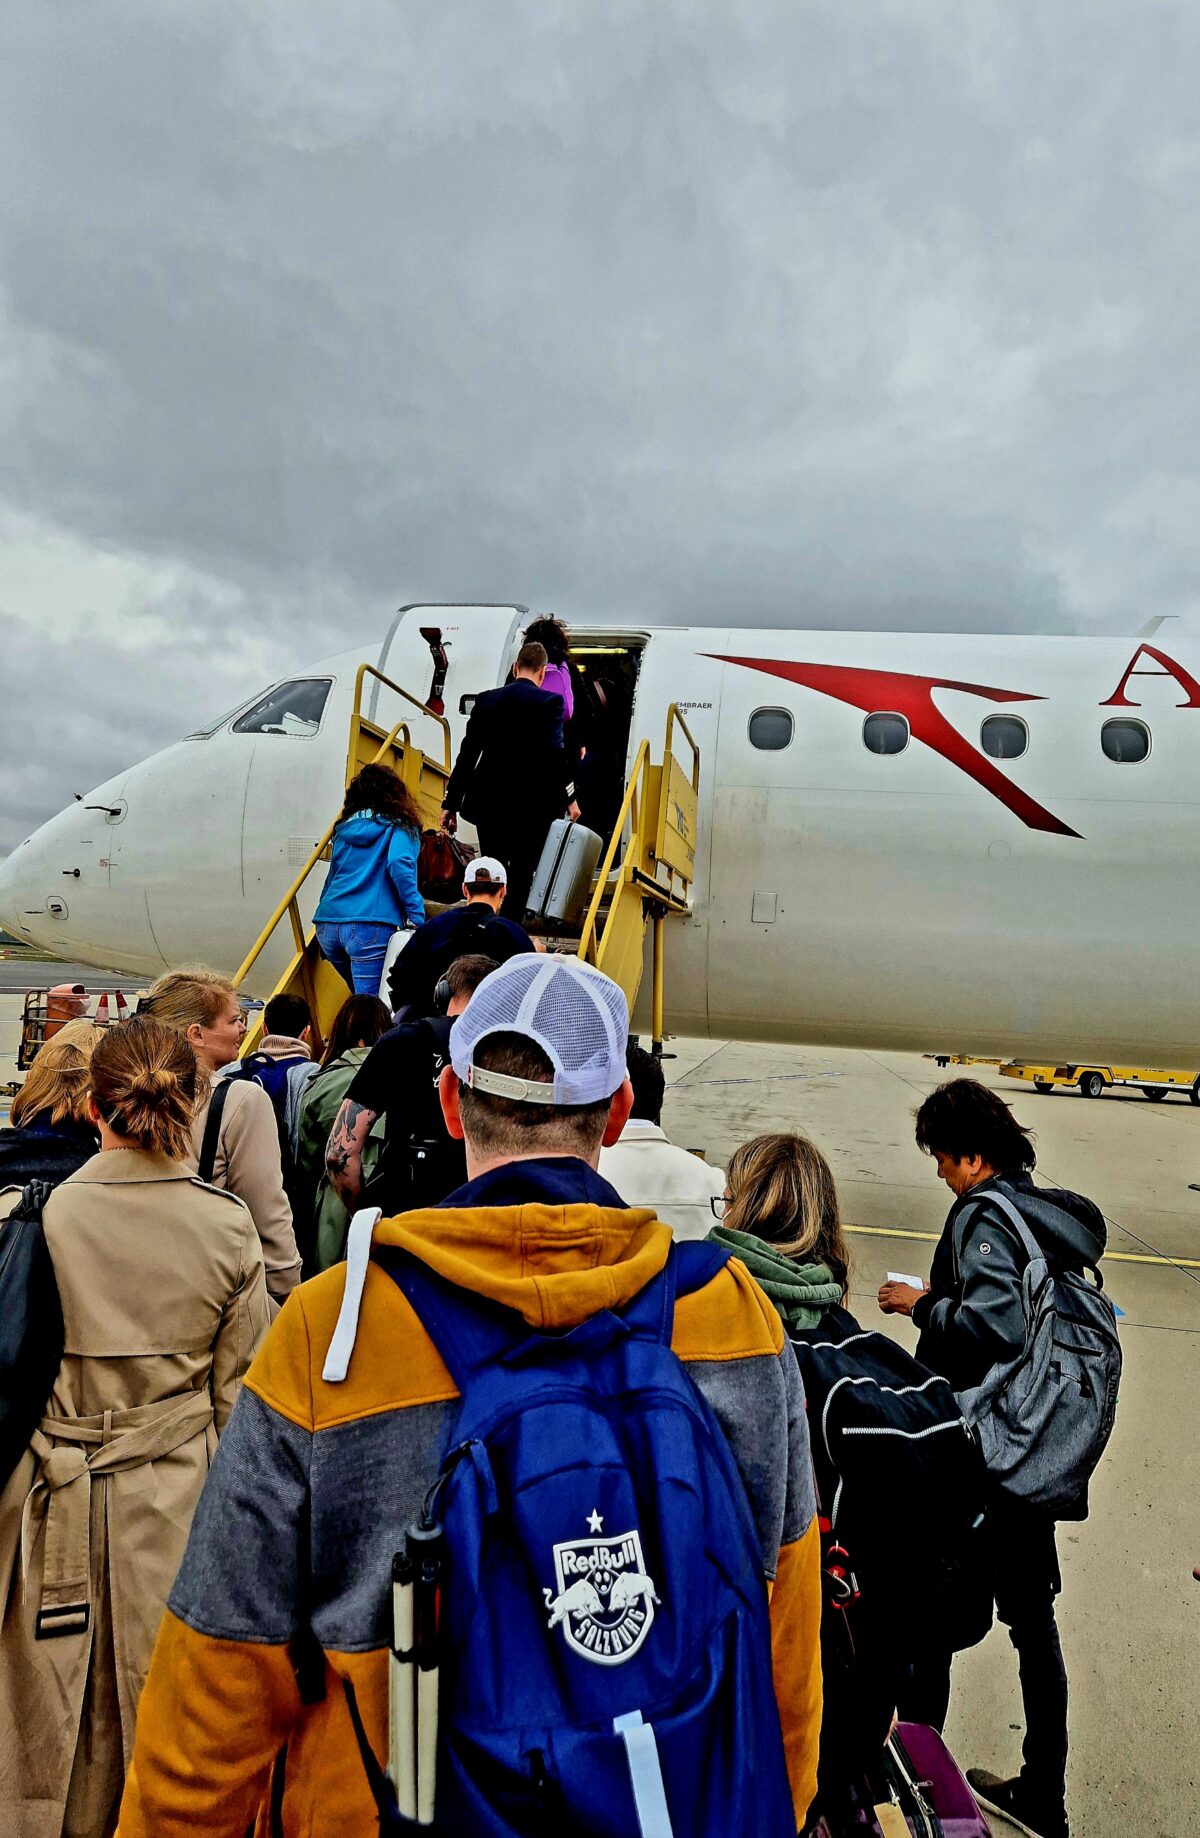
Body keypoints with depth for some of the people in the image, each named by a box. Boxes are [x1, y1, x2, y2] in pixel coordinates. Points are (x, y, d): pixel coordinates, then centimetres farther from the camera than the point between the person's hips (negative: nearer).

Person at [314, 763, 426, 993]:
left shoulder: (345, 827, 21)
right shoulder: (400, 827, 6)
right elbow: (399, 864, -12)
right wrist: (417, 917, -11)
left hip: (328, 926, 6)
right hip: (370, 927, -6)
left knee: (361, 998, 19)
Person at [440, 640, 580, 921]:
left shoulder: (486, 700, 7)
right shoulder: (549, 702, -6)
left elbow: (467, 753, 6)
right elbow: (555, 752, -14)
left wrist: (451, 802, 9)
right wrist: (569, 797, -5)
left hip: (488, 803, 4)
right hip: (530, 806, -4)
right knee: (521, 877, 4)